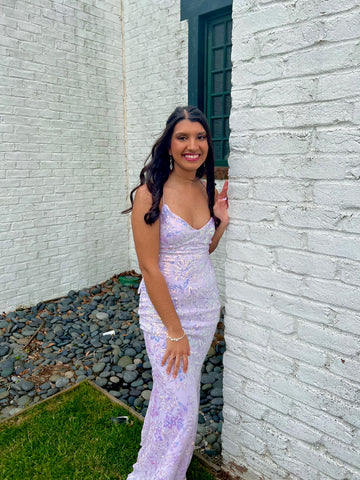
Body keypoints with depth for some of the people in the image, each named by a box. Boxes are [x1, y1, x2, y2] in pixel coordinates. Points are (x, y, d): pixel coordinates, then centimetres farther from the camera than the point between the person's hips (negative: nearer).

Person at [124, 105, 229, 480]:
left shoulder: (207, 190, 3)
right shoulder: (150, 194, -17)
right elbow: (149, 268, -19)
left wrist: (222, 222, -5)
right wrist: (175, 330, -16)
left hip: (206, 306, 6)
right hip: (164, 308, -6)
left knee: (179, 391, 21)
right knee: (180, 406, 1)